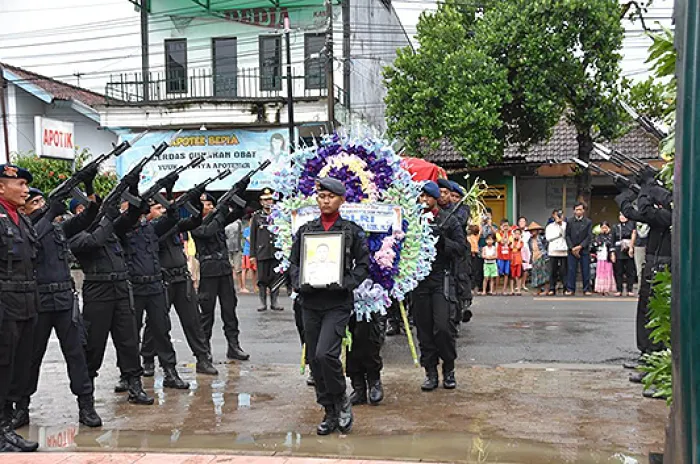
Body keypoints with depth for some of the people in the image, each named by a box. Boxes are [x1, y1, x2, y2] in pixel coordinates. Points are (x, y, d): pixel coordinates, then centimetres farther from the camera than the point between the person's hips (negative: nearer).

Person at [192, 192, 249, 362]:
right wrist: (220, 214, -16)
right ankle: (204, 348, 10)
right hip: (208, 270, -5)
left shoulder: (217, 219, 13)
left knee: (229, 308, 5)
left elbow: (237, 213, 11)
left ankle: (233, 346, 10)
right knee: (207, 310, 1)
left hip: (225, 268, 5)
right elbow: (207, 232, -21)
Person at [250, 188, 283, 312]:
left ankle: (274, 302, 12)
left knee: (275, 278, 3)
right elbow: (253, 236, 5)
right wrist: (252, 254, 0)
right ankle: (263, 303, 9)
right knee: (262, 279, 2)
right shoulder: (256, 216, 6)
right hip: (262, 253, -1)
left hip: (276, 252, 1)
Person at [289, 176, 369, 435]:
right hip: (311, 303, 4)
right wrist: (299, 283, -6)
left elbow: (363, 265, 1)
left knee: (325, 354, -19)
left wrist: (346, 283, -15)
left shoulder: (352, 231, 3)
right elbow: (294, 262, 12)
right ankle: (330, 413, 20)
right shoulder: (305, 230, 12)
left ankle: (342, 402, 5)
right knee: (314, 359, 6)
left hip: (338, 303, -4)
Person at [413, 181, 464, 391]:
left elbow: (461, 248, -1)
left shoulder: (449, 222, 5)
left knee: (443, 327, -10)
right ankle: (431, 373, 14)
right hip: (419, 279, 3)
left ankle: (449, 369, 9)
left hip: (441, 279, -3)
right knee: (424, 328, 5)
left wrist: (442, 239, -15)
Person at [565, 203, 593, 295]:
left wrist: (580, 246, -12)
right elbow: (567, 236, 4)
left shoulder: (588, 222, 4)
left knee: (585, 270, 0)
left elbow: (589, 236, -2)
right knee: (571, 270, -1)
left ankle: (586, 289, 5)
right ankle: (570, 289, 3)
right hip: (572, 250, 1)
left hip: (584, 250, -1)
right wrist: (572, 248, -8)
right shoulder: (569, 222, 8)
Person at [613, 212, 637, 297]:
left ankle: (630, 290, 3)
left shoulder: (632, 224, 5)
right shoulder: (616, 226, 14)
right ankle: (619, 290, 7)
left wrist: (631, 247, -16)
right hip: (618, 251, 3)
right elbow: (613, 241, 13)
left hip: (629, 251, -3)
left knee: (630, 271, -1)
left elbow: (634, 235, -6)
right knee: (618, 272, 3)